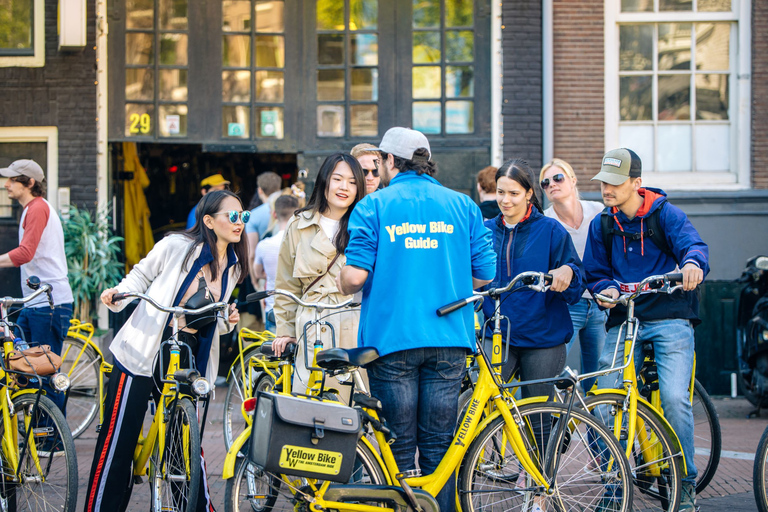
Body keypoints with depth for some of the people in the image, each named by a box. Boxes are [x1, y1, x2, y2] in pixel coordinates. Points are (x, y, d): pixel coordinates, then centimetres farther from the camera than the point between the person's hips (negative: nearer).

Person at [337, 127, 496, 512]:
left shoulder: (373, 206, 0)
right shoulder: (462, 205, 8)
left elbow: (354, 276, -10)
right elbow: (485, 274, 6)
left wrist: (341, 287, 13)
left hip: (392, 337, -2)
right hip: (450, 338, 2)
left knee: (398, 448, 3)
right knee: (438, 447, 8)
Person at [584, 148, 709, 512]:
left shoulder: (665, 214, 0)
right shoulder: (601, 225, 11)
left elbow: (692, 244, -15)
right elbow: (595, 273, 15)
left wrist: (693, 263, -39)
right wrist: (607, 289, -8)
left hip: (669, 318, -3)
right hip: (623, 321, 3)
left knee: (674, 398, -18)